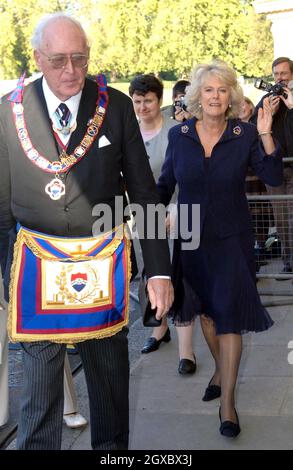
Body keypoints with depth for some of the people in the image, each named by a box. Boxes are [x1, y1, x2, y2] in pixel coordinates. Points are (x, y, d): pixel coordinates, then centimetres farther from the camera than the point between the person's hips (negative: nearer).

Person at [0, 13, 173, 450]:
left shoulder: (116, 106, -4)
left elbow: (144, 192, -1)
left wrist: (159, 269, -4)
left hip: (104, 264, 1)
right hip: (37, 263, -1)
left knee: (111, 374, 17)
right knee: (39, 387, 7)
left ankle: (112, 447, 38)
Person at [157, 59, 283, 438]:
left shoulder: (245, 135, -8)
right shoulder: (179, 134, -2)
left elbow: (273, 177, -15)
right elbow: (165, 183, 9)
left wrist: (266, 136, -26)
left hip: (231, 240, -3)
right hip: (191, 237, 3)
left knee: (229, 317, -2)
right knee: (205, 310, 18)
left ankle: (227, 401, 8)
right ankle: (220, 370, 43)